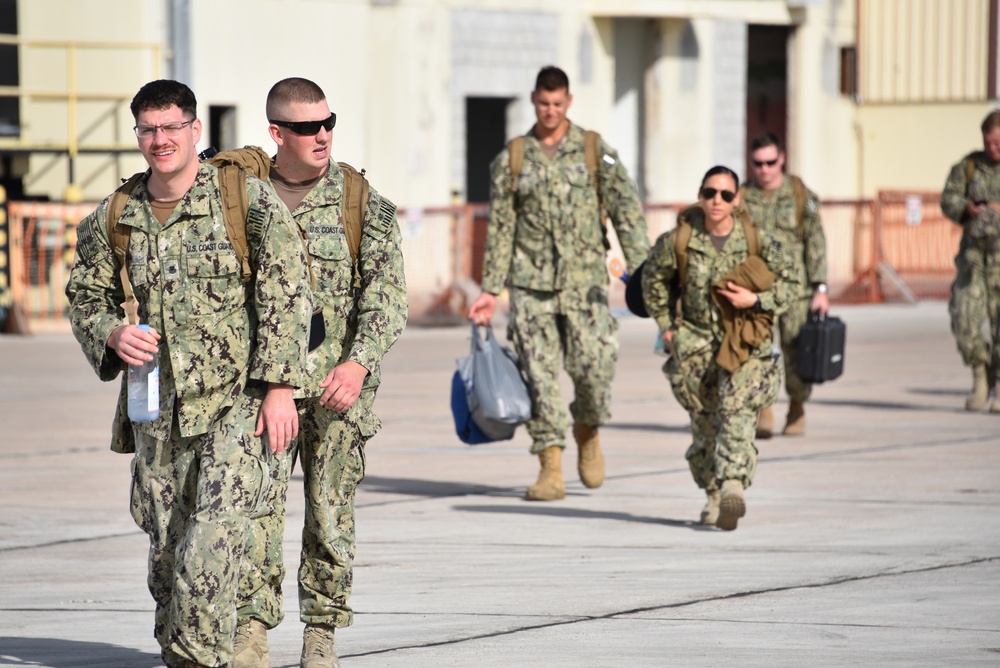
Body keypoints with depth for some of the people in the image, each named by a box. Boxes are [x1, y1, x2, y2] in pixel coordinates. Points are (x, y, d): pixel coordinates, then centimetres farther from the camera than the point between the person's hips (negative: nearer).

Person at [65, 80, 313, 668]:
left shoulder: (248, 199, -3)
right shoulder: (112, 220, 9)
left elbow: (287, 294, -6)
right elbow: (85, 298, 19)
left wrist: (279, 388, -12)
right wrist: (113, 335, -5)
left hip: (240, 403, -4)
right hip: (156, 410, 4)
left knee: (215, 536, -18)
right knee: (168, 548, 8)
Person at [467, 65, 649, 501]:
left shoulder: (595, 151, 4)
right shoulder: (511, 159, 8)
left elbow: (626, 210, -1)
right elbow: (500, 229, 11)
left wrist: (641, 268, -12)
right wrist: (490, 290, 7)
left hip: (584, 279, -1)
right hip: (530, 283, 1)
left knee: (594, 365, -10)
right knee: (539, 374, -5)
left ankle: (588, 433, 21)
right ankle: (551, 469, -3)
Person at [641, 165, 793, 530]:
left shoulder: (758, 242, -8)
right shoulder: (678, 241, -7)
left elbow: (786, 282, 4)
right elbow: (653, 278, 11)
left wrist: (755, 300, -13)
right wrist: (666, 325, 9)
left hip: (745, 343, -2)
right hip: (695, 341, 2)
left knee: (737, 412, -20)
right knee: (705, 422, 8)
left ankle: (733, 486, -31)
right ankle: (714, 494, 25)